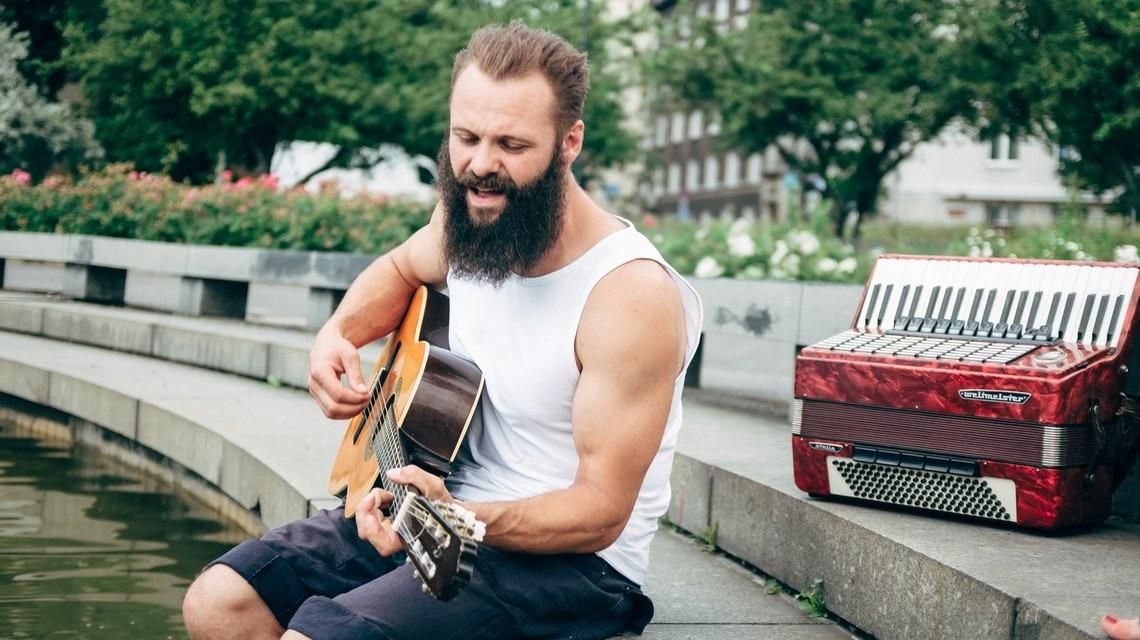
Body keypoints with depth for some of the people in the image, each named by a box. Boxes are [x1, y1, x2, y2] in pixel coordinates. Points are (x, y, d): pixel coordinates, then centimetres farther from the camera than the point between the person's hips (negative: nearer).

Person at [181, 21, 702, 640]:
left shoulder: (633, 293, -22)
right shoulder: (470, 215, 0)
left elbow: (601, 510, -21)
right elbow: (400, 269, 25)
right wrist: (339, 333, 4)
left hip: (568, 558, -7)